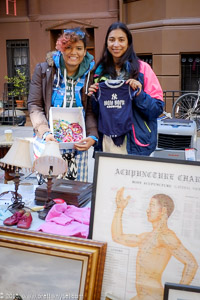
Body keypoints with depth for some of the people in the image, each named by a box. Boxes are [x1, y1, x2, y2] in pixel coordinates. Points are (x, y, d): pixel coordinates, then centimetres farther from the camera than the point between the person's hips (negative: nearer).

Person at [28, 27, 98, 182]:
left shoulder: (89, 74, 4)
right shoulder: (43, 70, 1)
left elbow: (90, 110, 3)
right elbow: (34, 105, -3)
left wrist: (92, 136, -13)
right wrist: (44, 132, -18)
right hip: (48, 141, -1)